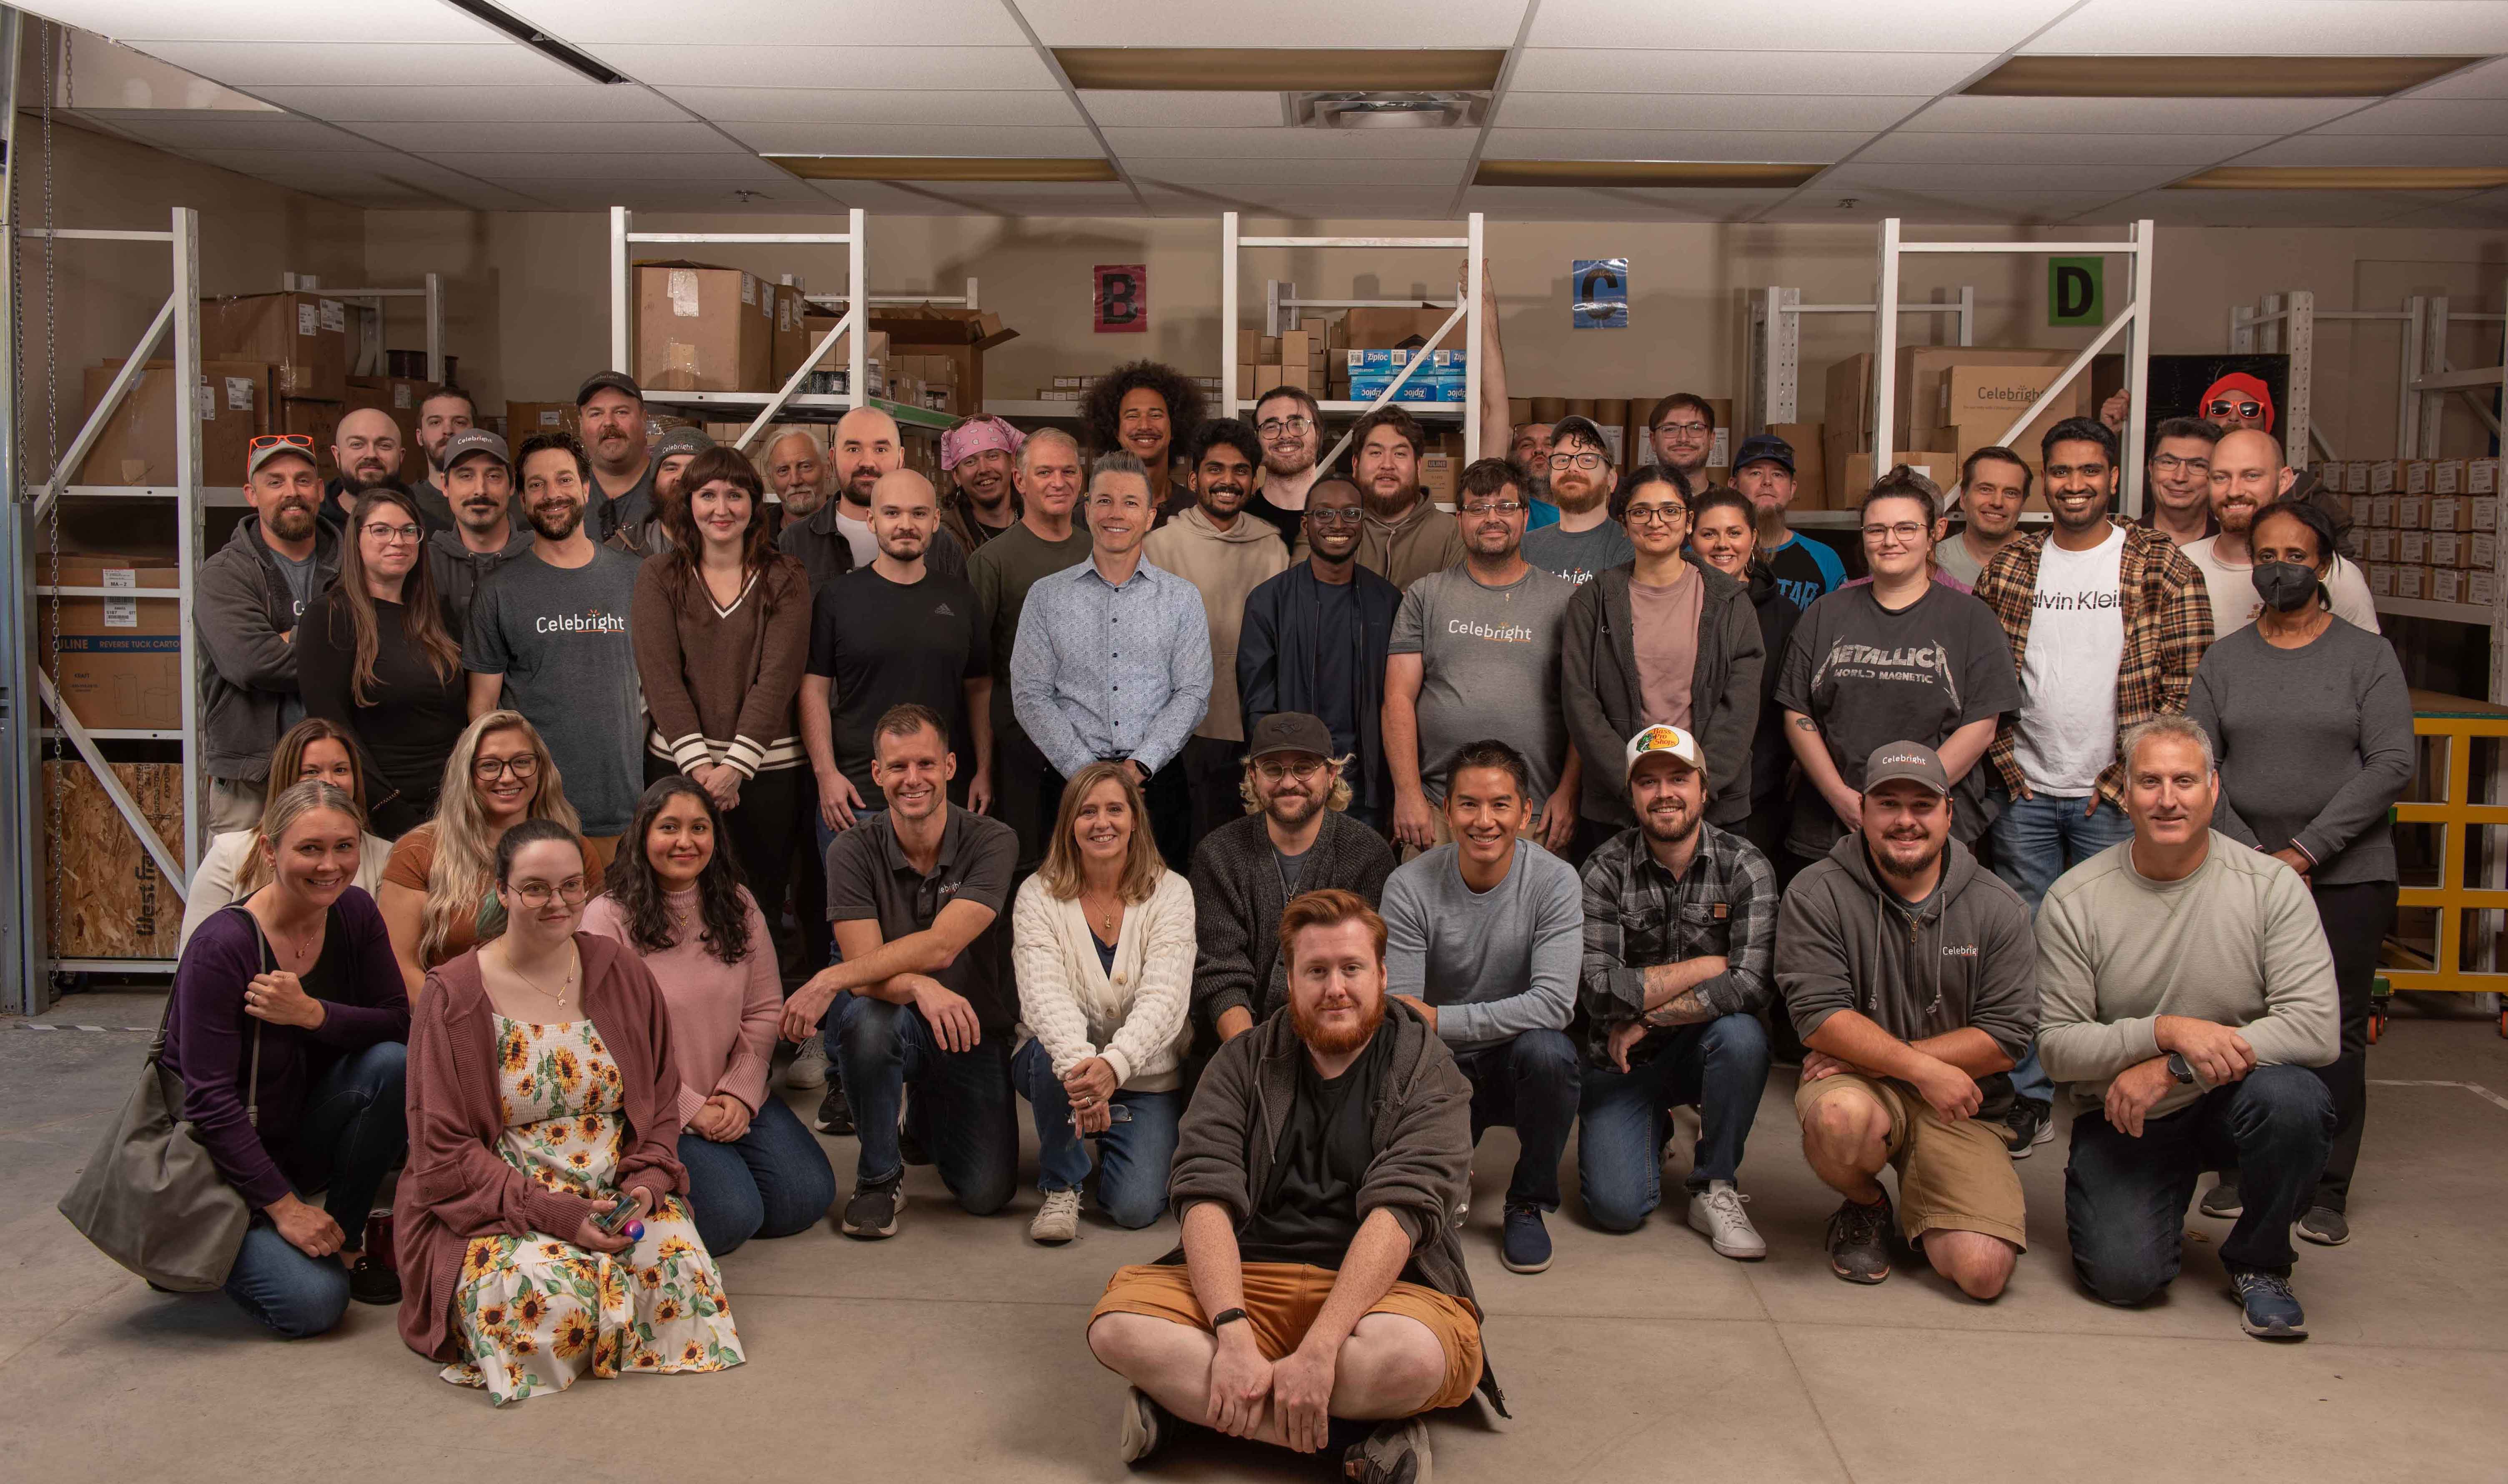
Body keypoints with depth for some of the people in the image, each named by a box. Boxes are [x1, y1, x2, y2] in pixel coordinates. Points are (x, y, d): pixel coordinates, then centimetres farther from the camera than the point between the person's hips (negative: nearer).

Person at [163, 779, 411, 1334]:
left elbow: (399, 1023, -7)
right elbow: (210, 1100, -21)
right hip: (218, 1155, -6)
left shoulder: (354, 914, -4)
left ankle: (345, 1242, -5)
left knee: (391, 1066, -24)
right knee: (313, 1301, -24)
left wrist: (312, 1013, -26)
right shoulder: (222, 946, -22)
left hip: (304, 1134, 6)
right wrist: (283, 1206, -21)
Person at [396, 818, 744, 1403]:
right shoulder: (453, 996, -5)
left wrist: (646, 1182, -8)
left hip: (618, 1194, 3)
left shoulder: (622, 973, 7)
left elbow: (662, 1102, 13)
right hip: (497, 1209, -3)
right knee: (551, 1295, -32)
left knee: (679, 1267, -25)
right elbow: (444, 1150, -8)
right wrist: (551, 1212, -18)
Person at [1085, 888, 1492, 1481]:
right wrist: (1234, 1336, -24)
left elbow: (1401, 1209, -14)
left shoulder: (1428, 1073, 1)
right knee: (1116, 1325, -26)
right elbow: (1206, 1194, -5)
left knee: (1414, 1355, -38)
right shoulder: (1244, 1064, 10)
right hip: (1245, 1280, 3)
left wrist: (1316, 1351, -28)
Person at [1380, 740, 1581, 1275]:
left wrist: (1439, 1020, -28)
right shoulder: (1409, 887, -12)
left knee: (1546, 1050, -34)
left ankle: (1528, 1204, -8)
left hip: (1519, 1062, 0)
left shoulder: (1554, 881, -13)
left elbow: (1554, 1004, -23)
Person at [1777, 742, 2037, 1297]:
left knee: (1982, 1272, -19)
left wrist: (1877, 1058, -14)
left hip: (1961, 1110, 1)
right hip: (1859, 1084, -1)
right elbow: (1820, 1016, -13)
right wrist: (1922, 1069, -23)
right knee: (1840, 1117, -38)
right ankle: (1864, 1208, -1)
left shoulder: (1998, 908, 1)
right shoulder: (1816, 895, -5)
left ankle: (1920, 1211, 19)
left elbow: (2007, 1037, -5)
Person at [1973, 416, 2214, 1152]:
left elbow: (2188, 684, -5)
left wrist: (2132, 772, -10)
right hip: (2026, 792, 3)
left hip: (2116, 796, -3)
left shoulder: (2162, 566, -3)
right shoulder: (2011, 567, 7)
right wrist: (2004, 758, 1)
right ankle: (2029, 1099, 17)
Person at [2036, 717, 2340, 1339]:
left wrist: (2173, 1070, -23)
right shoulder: (2074, 900, -8)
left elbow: (2317, 1028, -18)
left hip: (2232, 1096, 1)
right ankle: (2091, 1194, 19)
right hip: (2121, 1114, 0)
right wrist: (2168, 1030, -25)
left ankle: (2259, 1263, -5)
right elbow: (2057, 1046, -8)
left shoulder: (2272, 885, -9)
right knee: (2125, 1275, -19)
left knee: (2293, 1100, -33)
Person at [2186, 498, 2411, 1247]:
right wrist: (2251, 856, -10)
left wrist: (2304, 852, -13)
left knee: (2336, 1029, 0)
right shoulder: (2223, 660, 9)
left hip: (2346, 875, -2)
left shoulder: (2368, 655, 3)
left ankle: (2326, 1190, 8)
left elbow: (2392, 764, -6)